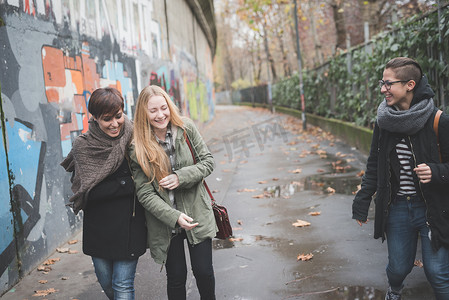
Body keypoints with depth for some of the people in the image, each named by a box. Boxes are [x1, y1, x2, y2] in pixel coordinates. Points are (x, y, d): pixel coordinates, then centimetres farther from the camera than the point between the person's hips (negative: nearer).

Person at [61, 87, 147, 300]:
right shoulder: (83, 147, -7)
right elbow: (86, 191, -15)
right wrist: (129, 184, -18)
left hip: (129, 228, -1)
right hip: (98, 229, 1)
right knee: (106, 282, 17)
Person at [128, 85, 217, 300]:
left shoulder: (186, 128, -5)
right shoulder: (138, 147, -10)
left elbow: (208, 161, -1)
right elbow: (145, 194, -11)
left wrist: (181, 177, -18)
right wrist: (174, 217, -22)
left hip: (197, 214, 1)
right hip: (165, 223, -1)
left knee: (204, 272, 10)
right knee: (176, 278, 10)